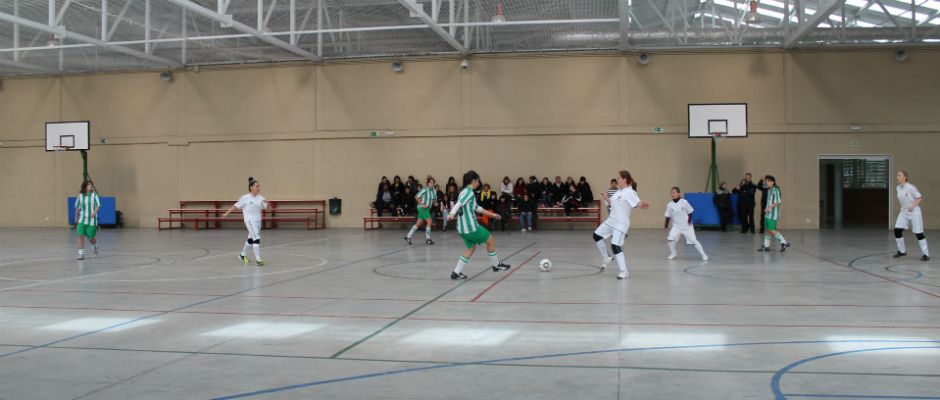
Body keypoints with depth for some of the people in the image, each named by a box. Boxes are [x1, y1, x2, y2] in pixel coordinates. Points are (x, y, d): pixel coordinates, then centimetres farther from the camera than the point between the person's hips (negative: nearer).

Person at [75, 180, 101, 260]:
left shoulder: (94, 195, -4)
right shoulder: (80, 196, 3)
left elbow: (98, 204, -13)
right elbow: (77, 207, 15)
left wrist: (95, 212, -32)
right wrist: (76, 218, 20)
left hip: (91, 220, -2)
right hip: (82, 220, 2)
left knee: (91, 238, 3)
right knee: (81, 236, -11)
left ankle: (95, 246, 37)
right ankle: (81, 254, -4)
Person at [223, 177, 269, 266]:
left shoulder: (261, 198, 2)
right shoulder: (245, 198, -8)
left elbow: (265, 208, -2)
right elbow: (236, 206, 0)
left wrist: (267, 203, -24)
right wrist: (226, 213, 3)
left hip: (258, 220, 6)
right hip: (249, 220, -6)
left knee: (251, 239, 19)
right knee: (256, 238, -16)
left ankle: (243, 255, 38)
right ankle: (258, 259, -14)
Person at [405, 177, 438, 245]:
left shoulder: (434, 191, 7)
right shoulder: (425, 190, -13)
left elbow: (435, 200, 19)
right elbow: (416, 197, -12)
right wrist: (422, 204, -17)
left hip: (427, 209, 7)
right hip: (423, 208, -7)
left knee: (418, 224, 8)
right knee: (429, 221, -11)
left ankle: (408, 237, 14)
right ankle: (427, 238, -3)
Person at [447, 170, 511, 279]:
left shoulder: (464, 191, 18)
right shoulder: (469, 192, -11)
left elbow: (476, 208, 28)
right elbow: (459, 204, -27)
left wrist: (492, 214, 34)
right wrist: (452, 214, -45)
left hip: (462, 228, 9)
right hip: (471, 226, -9)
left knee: (472, 248, 18)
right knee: (490, 241, 8)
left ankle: (456, 272, 10)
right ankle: (496, 264, 23)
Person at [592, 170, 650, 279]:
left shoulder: (630, 192, -19)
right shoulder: (619, 191, 9)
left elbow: (639, 203, -35)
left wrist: (643, 205, -56)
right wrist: (606, 199, 7)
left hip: (621, 224, -10)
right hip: (611, 221, 10)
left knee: (615, 246, -16)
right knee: (597, 235, 19)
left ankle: (624, 272, -5)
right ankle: (607, 258, 34)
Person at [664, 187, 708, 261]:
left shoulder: (684, 202, -12)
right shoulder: (669, 205, -5)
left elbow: (690, 212, -3)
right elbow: (668, 216, 3)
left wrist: (689, 220, -16)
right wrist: (666, 226, 0)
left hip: (687, 226, -2)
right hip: (676, 226, 2)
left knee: (693, 241, -1)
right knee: (670, 238, -15)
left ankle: (703, 255, 14)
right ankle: (673, 254, 7)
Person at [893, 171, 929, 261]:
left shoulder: (910, 187, -16)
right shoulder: (898, 188, 4)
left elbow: (920, 198, -13)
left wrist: (913, 206, -24)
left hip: (914, 212, -7)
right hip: (903, 212, 7)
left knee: (918, 233, -4)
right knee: (897, 230, -2)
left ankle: (925, 254, 6)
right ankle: (902, 251, 16)